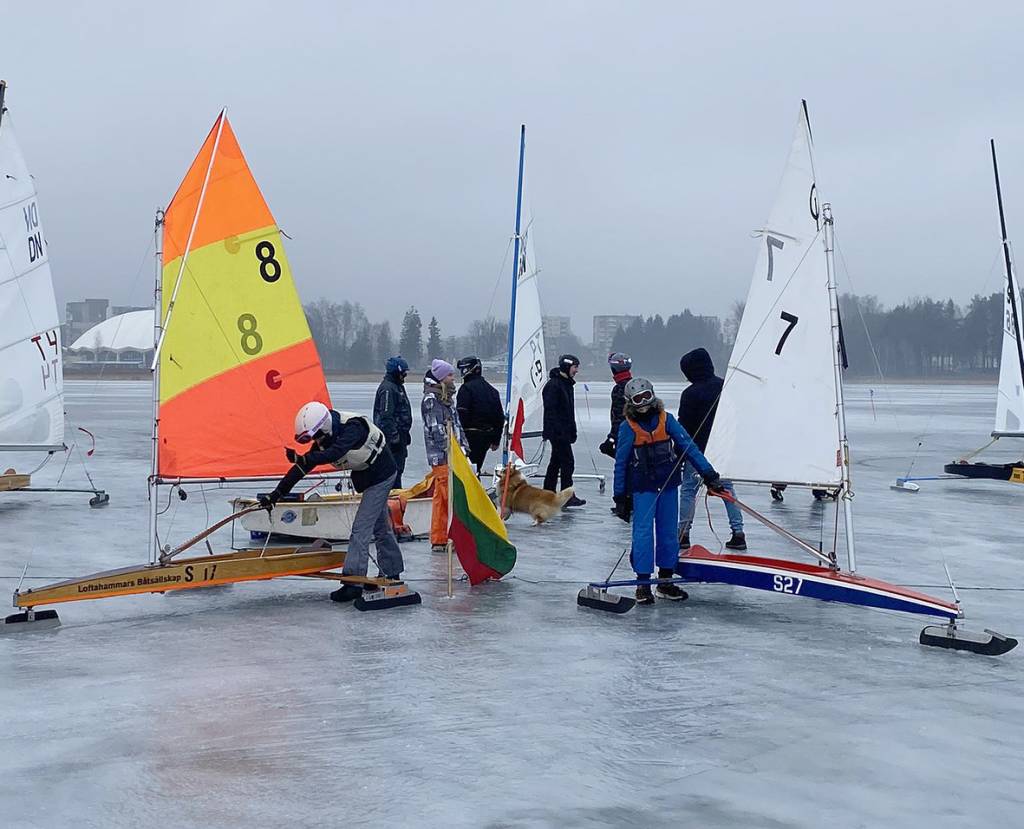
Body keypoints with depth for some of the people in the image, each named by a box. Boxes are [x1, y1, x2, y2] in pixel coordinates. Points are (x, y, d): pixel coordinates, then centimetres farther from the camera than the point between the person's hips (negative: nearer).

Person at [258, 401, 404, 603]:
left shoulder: (353, 427, -32)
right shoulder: (325, 438, -7)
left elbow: (335, 453, -48)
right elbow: (303, 468, -6)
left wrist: (303, 459, -60)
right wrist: (277, 494, -10)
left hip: (381, 475, -9)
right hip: (366, 476, 9)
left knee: (361, 528, -13)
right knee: (380, 525, 18)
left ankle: (353, 582, -12)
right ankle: (391, 573, 30)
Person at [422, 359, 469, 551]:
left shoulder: (446, 399, 19)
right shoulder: (430, 399, -9)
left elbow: (457, 425, 21)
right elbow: (436, 429, -15)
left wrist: (463, 447, 12)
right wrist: (450, 450, -17)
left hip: (451, 456, 9)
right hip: (441, 456, -9)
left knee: (441, 499, 10)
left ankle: (438, 540, 14)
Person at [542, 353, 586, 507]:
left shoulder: (567, 384, 17)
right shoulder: (553, 385, -14)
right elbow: (550, 410, -19)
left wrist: (573, 431, 20)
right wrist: (557, 430, -24)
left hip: (565, 431, 10)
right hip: (558, 431, -10)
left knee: (556, 462, 13)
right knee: (568, 462, -10)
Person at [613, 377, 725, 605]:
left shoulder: (666, 420, -1)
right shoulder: (628, 427, -5)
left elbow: (688, 446, -2)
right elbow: (620, 464, 0)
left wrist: (709, 474, -8)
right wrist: (620, 497, 1)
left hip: (668, 485, 3)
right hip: (642, 488, -3)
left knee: (668, 533, 9)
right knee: (643, 533, -7)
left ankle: (665, 581, 20)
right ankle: (642, 584, 0)